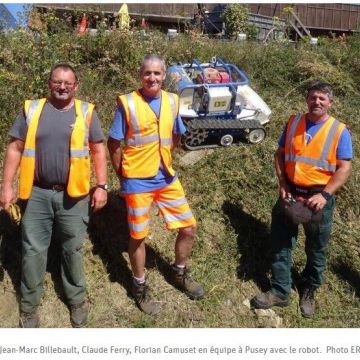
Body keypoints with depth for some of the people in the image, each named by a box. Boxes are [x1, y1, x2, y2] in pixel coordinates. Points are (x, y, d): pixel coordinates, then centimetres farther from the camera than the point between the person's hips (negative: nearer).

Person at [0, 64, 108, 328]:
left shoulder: (86, 112, 2)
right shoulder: (32, 109, 4)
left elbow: (98, 150, 4)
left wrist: (101, 186, -2)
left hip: (73, 194, 0)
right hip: (38, 193, 1)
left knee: (73, 250, 12)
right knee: (33, 250, 8)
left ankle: (77, 300, 30)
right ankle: (29, 306, 25)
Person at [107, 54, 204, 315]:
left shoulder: (172, 101, 2)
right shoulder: (127, 103, -12)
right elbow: (114, 143, -6)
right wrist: (123, 176, -2)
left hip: (167, 178, 5)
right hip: (138, 182, -4)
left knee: (189, 227, 9)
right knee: (138, 236, 9)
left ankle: (180, 274, 34)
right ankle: (140, 287, 30)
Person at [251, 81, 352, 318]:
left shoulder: (339, 131, -8)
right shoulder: (293, 123, 1)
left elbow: (344, 169, -10)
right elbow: (280, 155, 6)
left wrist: (325, 195, -22)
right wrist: (283, 185, -7)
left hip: (319, 198, -2)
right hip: (290, 193, 3)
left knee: (316, 250, 14)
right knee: (281, 244, 8)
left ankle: (309, 291, 37)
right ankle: (280, 292, 24)